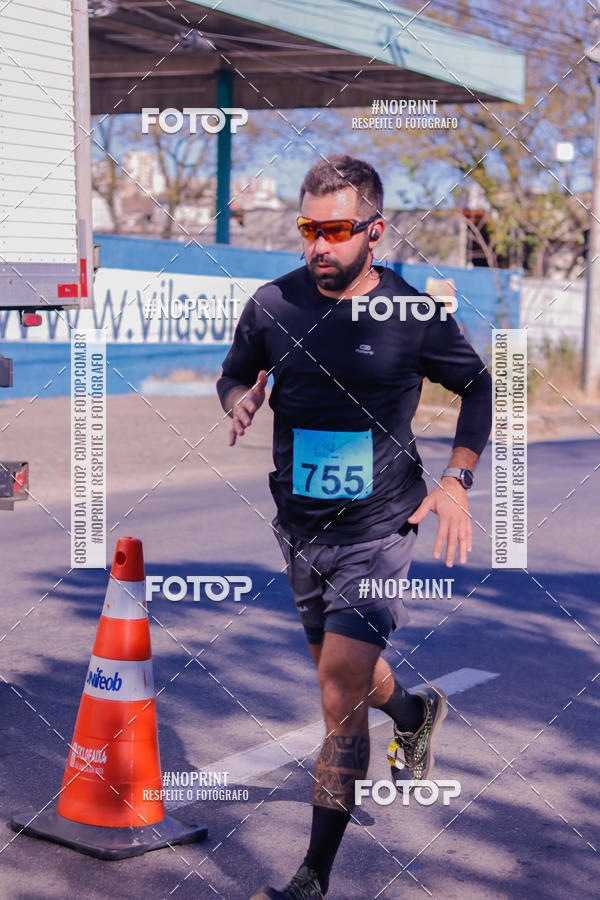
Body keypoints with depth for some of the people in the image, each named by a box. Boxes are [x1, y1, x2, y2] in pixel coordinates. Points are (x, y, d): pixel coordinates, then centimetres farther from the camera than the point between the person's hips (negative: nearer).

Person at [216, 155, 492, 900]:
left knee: (341, 703, -11)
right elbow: (233, 375, 14)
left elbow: (479, 387, 6)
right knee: (342, 679, 21)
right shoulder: (272, 305, -2)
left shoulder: (415, 314, -9)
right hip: (298, 529, 5)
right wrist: (241, 401, -10)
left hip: (378, 531, -4)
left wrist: (456, 479, -5)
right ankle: (416, 712, 55)